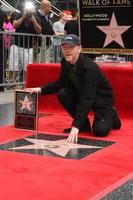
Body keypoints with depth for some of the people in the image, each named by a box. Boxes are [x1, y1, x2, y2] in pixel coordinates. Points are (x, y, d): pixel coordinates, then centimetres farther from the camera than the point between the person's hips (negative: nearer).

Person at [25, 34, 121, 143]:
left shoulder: (90, 67, -33)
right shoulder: (65, 62, -11)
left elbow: (87, 99, -36)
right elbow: (62, 82, 7)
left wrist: (76, 126, -41)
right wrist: (41, 89, -8)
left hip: (102, 98, -6)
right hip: (82, 93, 7)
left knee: (100, 131, -22)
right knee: (62, 94, -20)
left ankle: (111, 115, 14)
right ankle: (84, 124, -1)